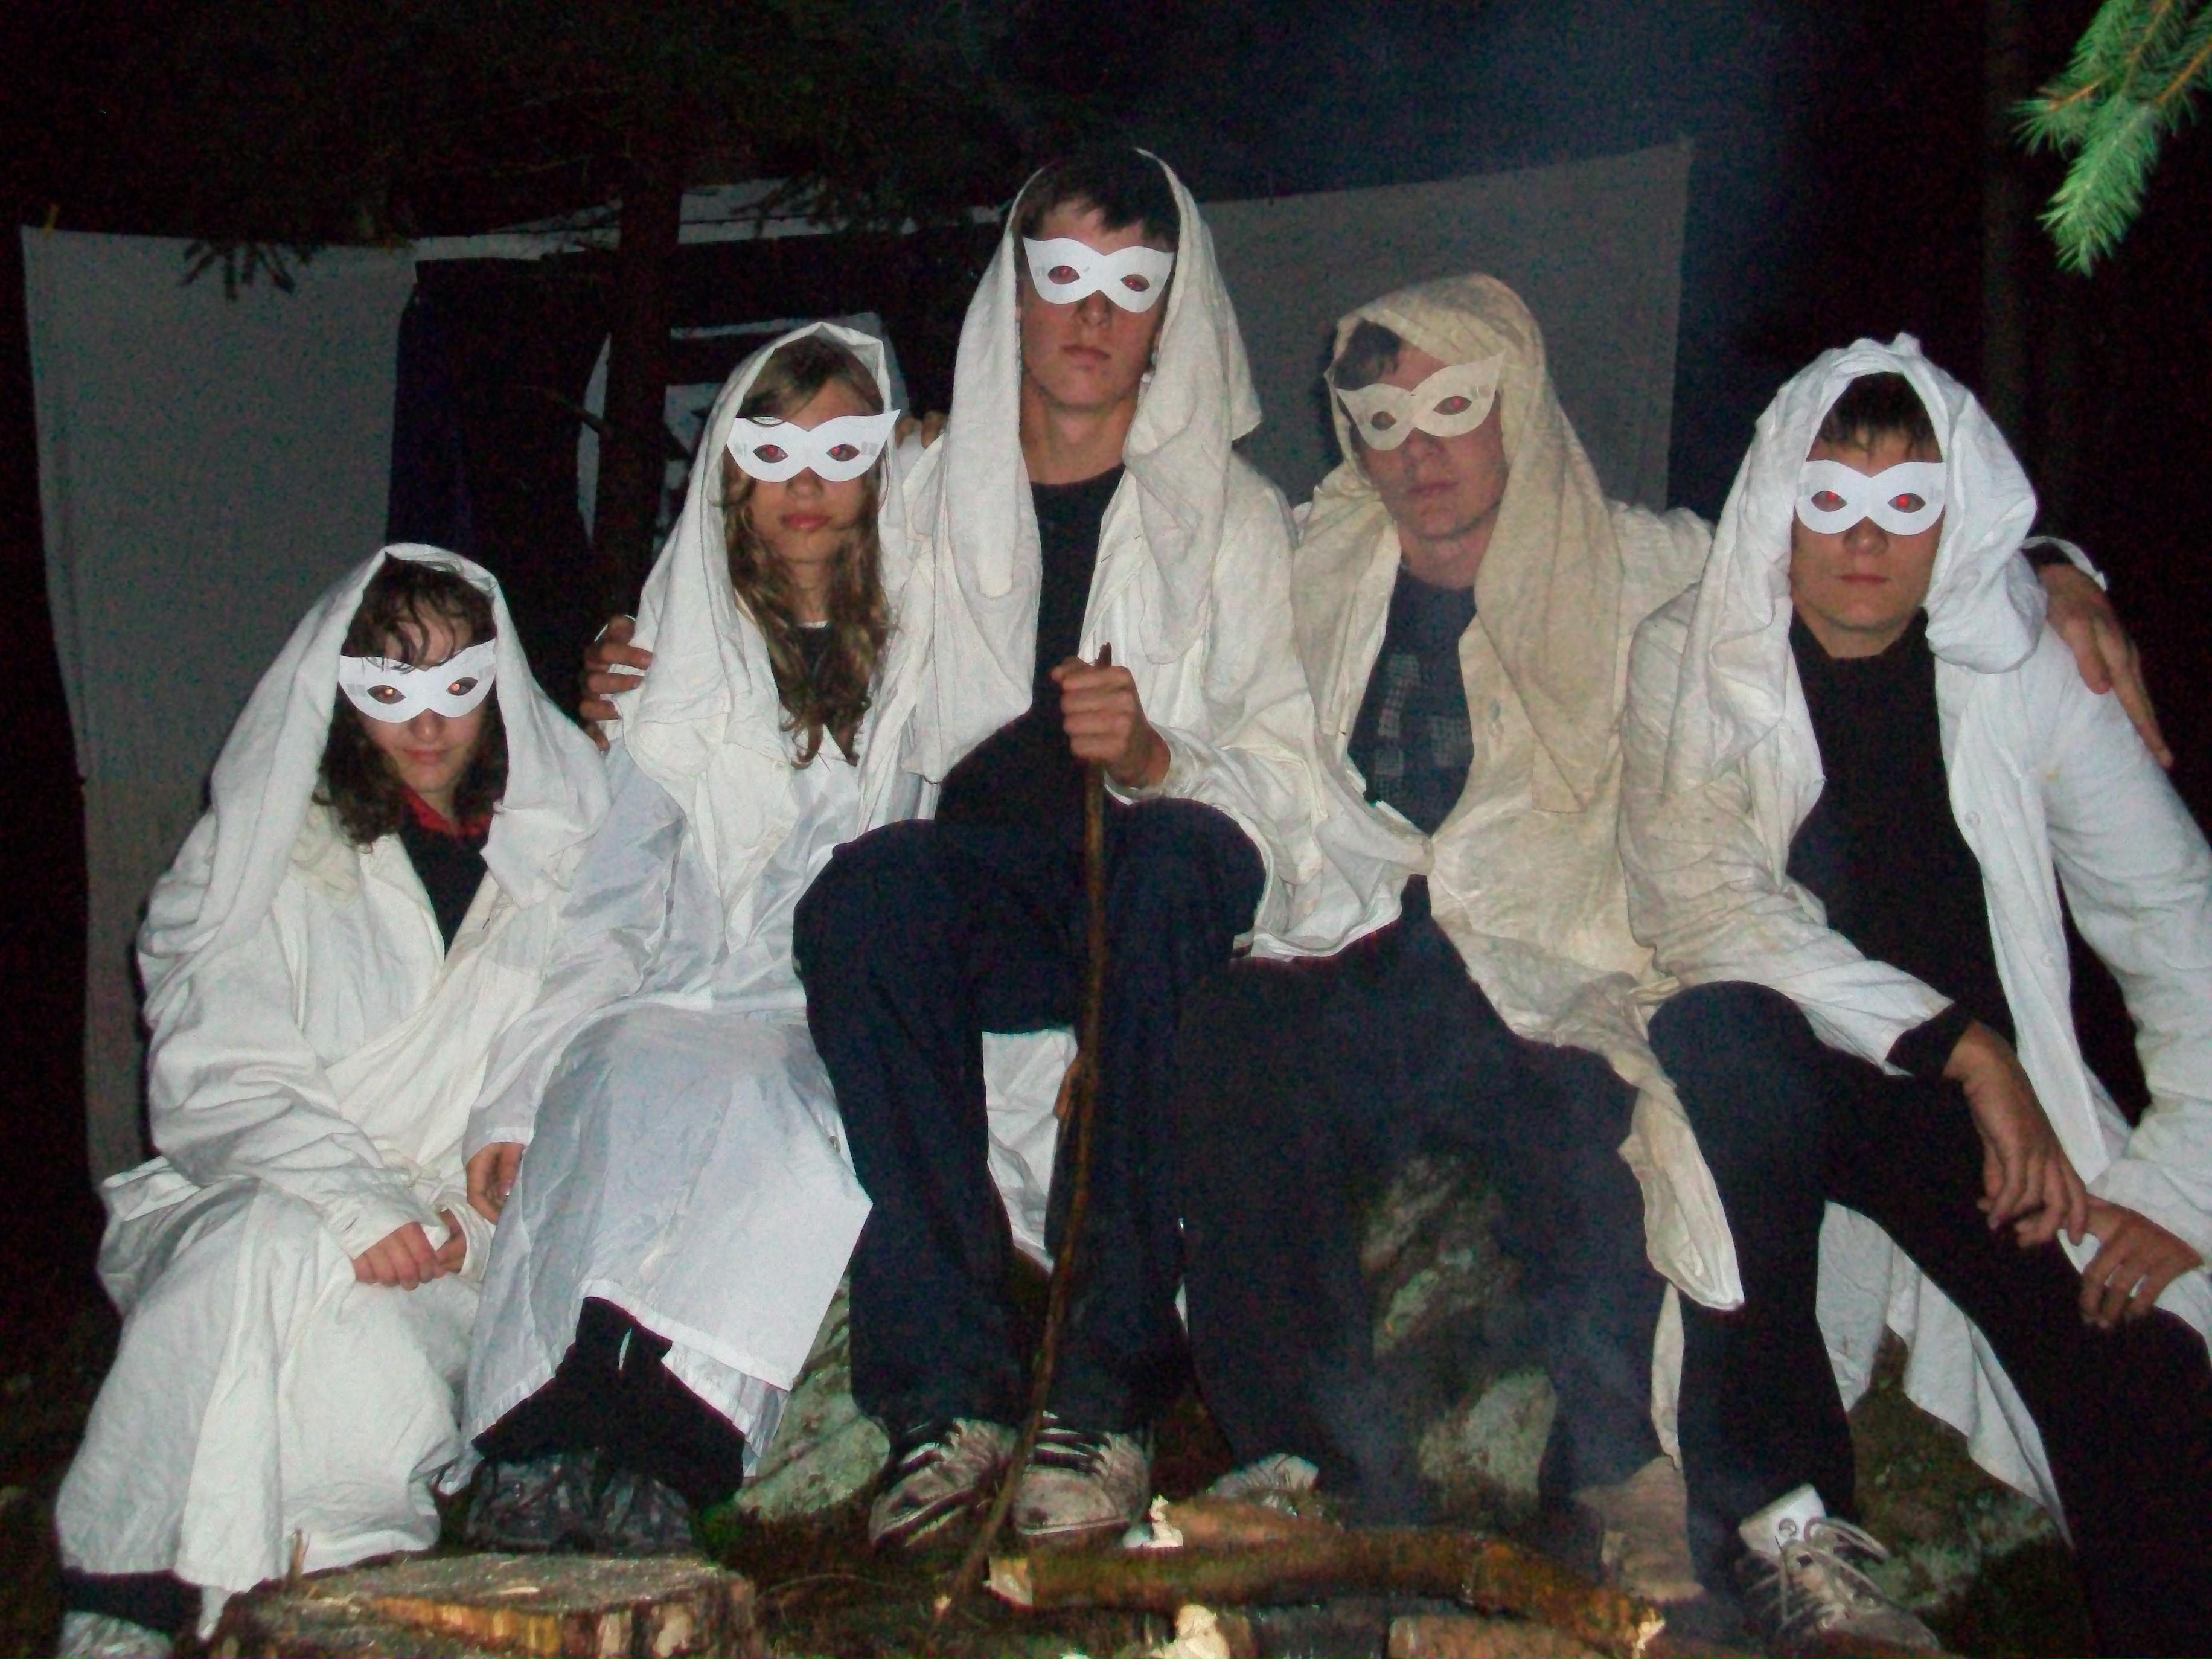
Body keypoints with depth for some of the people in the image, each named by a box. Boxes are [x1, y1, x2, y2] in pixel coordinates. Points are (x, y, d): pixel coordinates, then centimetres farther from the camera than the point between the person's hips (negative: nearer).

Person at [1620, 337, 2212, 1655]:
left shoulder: (2027, 676, 5)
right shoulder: (1694, 660, 1)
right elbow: (1700, 907, -13)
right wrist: (1960, 1045, -19)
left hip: (1991, 1097, 1)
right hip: (1774, 1071, -1)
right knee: (1720, 1036, -36)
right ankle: (1781, 1522, -28)